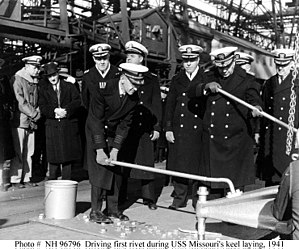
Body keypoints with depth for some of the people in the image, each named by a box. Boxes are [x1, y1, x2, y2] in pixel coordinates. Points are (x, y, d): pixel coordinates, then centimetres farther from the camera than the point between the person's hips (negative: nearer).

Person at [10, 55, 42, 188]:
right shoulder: (17, 79, -7)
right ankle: (15, 179, 4)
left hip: (32, 122, 7)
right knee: (18, 152, -4)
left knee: (29, 151, 8)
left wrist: (37, 111, 4)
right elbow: (20, 102, -13)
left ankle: (26, 178, 16)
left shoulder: (35, 81, 14)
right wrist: (34, 114, -12)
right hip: (19, 120, -6)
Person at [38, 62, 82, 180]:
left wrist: (65, 110, -14)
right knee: (54, 157, -1)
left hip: (69, 125, 0)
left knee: (67, 157, 3)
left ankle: (66, 182, 12)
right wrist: (55, 111, -15)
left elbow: (77, 101, -1)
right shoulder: (44, 91, 12)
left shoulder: (69, 87, 10)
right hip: (52, 126, 0)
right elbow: (43, 107, 2)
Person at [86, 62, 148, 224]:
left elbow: (125, 124, -7)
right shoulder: (104, 89, -25)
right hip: (95, 132, -5)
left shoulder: (134, 98, -10)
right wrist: (100, 150, -28)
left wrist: (115, 149, -15)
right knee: (100, 168, -12)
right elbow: (95, 120, -25)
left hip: (113, 135, 5)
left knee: (115, 170, 4)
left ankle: (112, 209, 16)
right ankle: (95, 212, -5)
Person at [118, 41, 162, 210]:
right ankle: (120, 197, 14)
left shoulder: (152, 80, 8)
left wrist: (157, 128, -1)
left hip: (144, 129, -1)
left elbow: (157, 106, 6)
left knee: (146, 163, 2)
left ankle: (149, 198, 14)